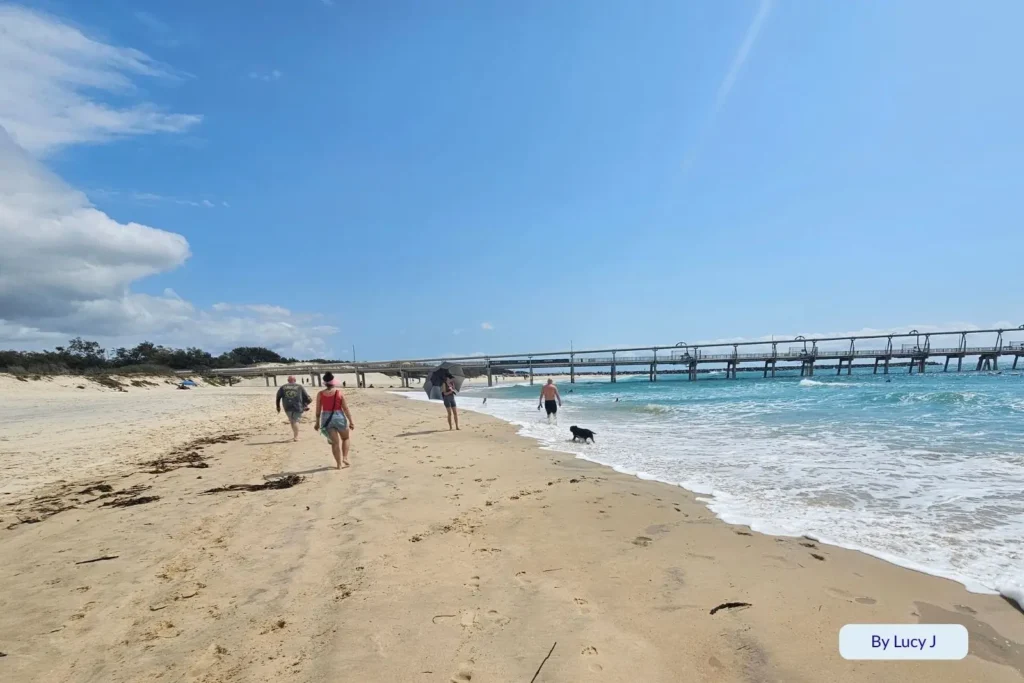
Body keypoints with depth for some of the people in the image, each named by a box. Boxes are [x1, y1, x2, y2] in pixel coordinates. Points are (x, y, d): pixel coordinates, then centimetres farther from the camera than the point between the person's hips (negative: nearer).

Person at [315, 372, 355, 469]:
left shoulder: (320, 394, -2)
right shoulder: (339, 393, -8)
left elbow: (318, 410, 3)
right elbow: (346, 408, -6)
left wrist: (317, 422, 14)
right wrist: (351, 421, 0)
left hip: (326, 419, 2)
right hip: (339, 417, -2)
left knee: (335, 442, 10)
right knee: (345, 438, 21)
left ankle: (339, 463, 10)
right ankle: (345, 458, 11)